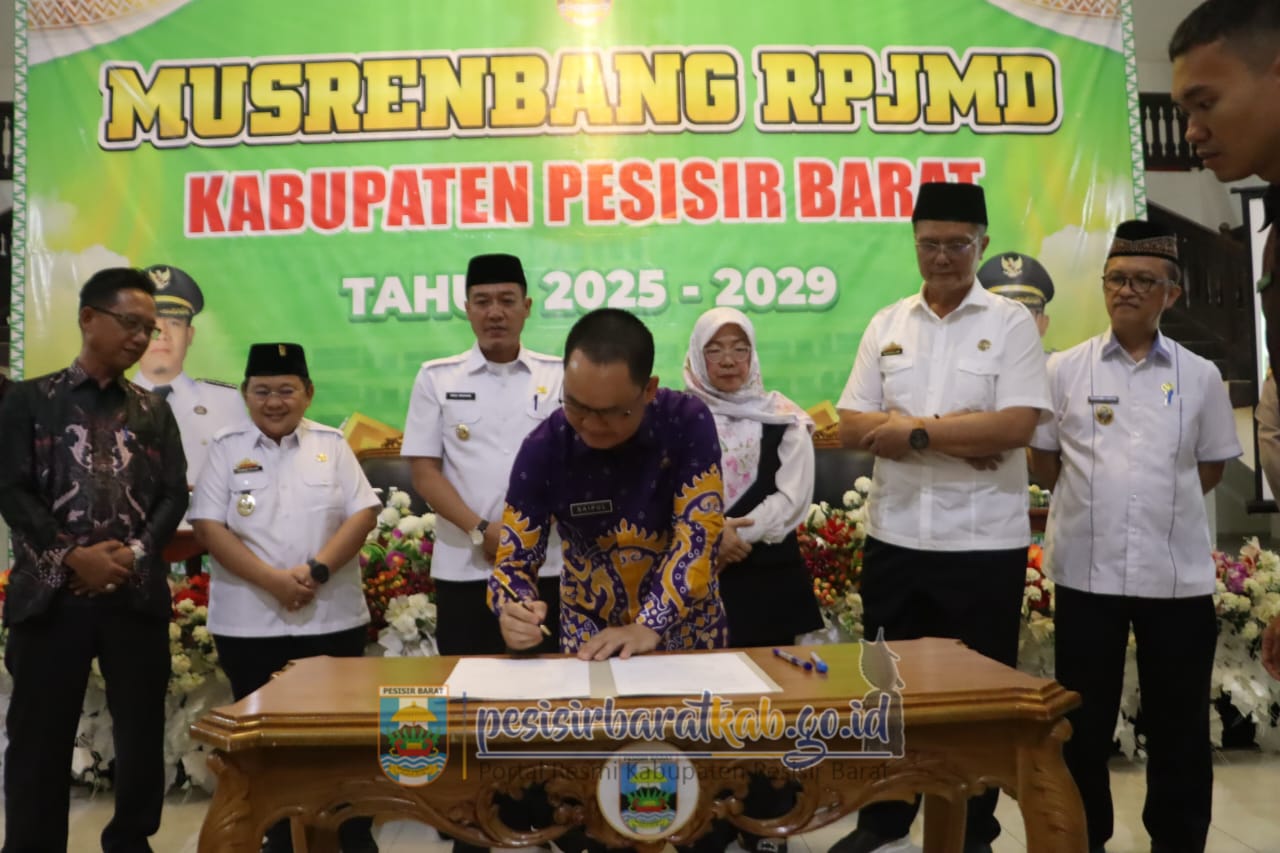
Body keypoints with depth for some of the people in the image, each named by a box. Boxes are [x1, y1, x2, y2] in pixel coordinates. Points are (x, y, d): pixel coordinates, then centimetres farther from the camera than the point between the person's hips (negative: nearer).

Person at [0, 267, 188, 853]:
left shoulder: (154, 412, 12)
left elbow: (174, 495, 6)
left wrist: (135, 553, -10)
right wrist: (73, 557, -13)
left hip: (137, 593, 3)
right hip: (51, 592, -2)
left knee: (143, 730, 8)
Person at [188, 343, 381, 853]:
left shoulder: (331, 444, 5)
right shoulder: (226, 448, 3)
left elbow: (364, 513, -2)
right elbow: (208, 525, -6)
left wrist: (317, 570, -15)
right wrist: (271, 579, -16)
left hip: (333, 619, 0)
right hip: (249, 624, 0)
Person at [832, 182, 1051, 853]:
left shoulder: (1011, 323, -3)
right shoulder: (886, 325, 6)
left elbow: (1016, 426, -16)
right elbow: (852, 426, -1)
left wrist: (910, 431, -14)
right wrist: (960, 435, -13)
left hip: (985, 544, -3)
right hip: (893, 537, 3)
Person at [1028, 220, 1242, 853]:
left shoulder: (1199, 376, 4)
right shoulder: (1064, 369, 1)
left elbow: (1212, 465, 12)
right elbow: (1041, 458, 7)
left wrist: (1161, 503, 4)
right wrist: (1094, 500, 3)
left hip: (1178, 572, 1)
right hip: (1086, 568, 0)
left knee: (1178, 720, 11)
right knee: (1084, 719, 10)